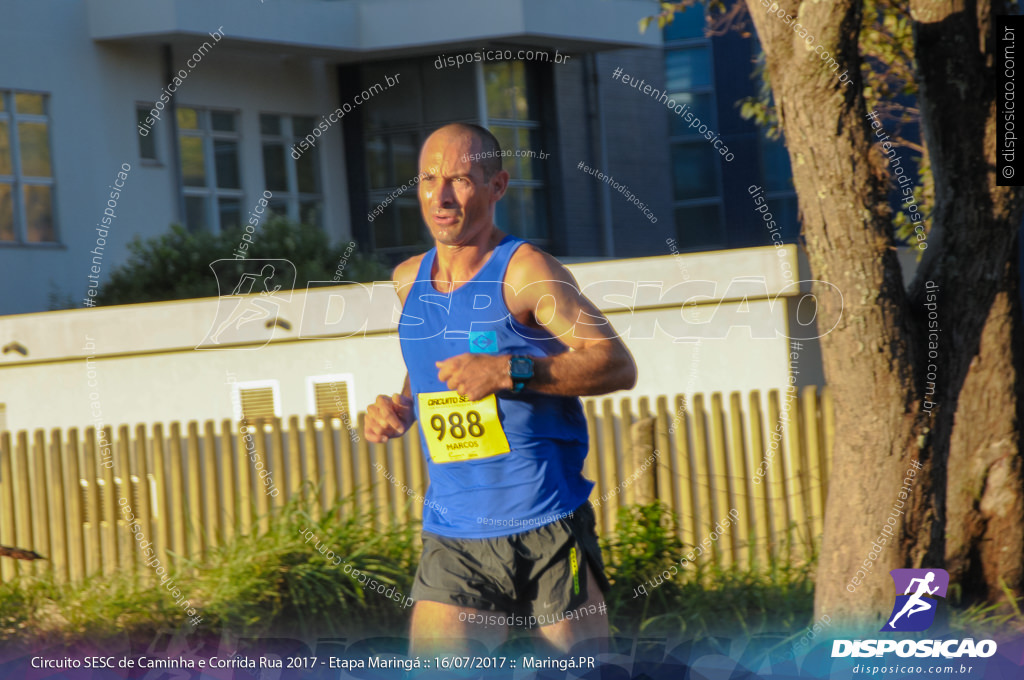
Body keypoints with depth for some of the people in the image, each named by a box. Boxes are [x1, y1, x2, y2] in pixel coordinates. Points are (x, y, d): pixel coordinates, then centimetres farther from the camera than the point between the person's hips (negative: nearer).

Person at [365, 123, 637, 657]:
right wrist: (400, 408, 9)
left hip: (545, 528, -5)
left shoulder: (523, 271, -8)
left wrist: (509, 371, -23)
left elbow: (618, 366, -14)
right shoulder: (409, 280, 12)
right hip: (451, 539, 5)